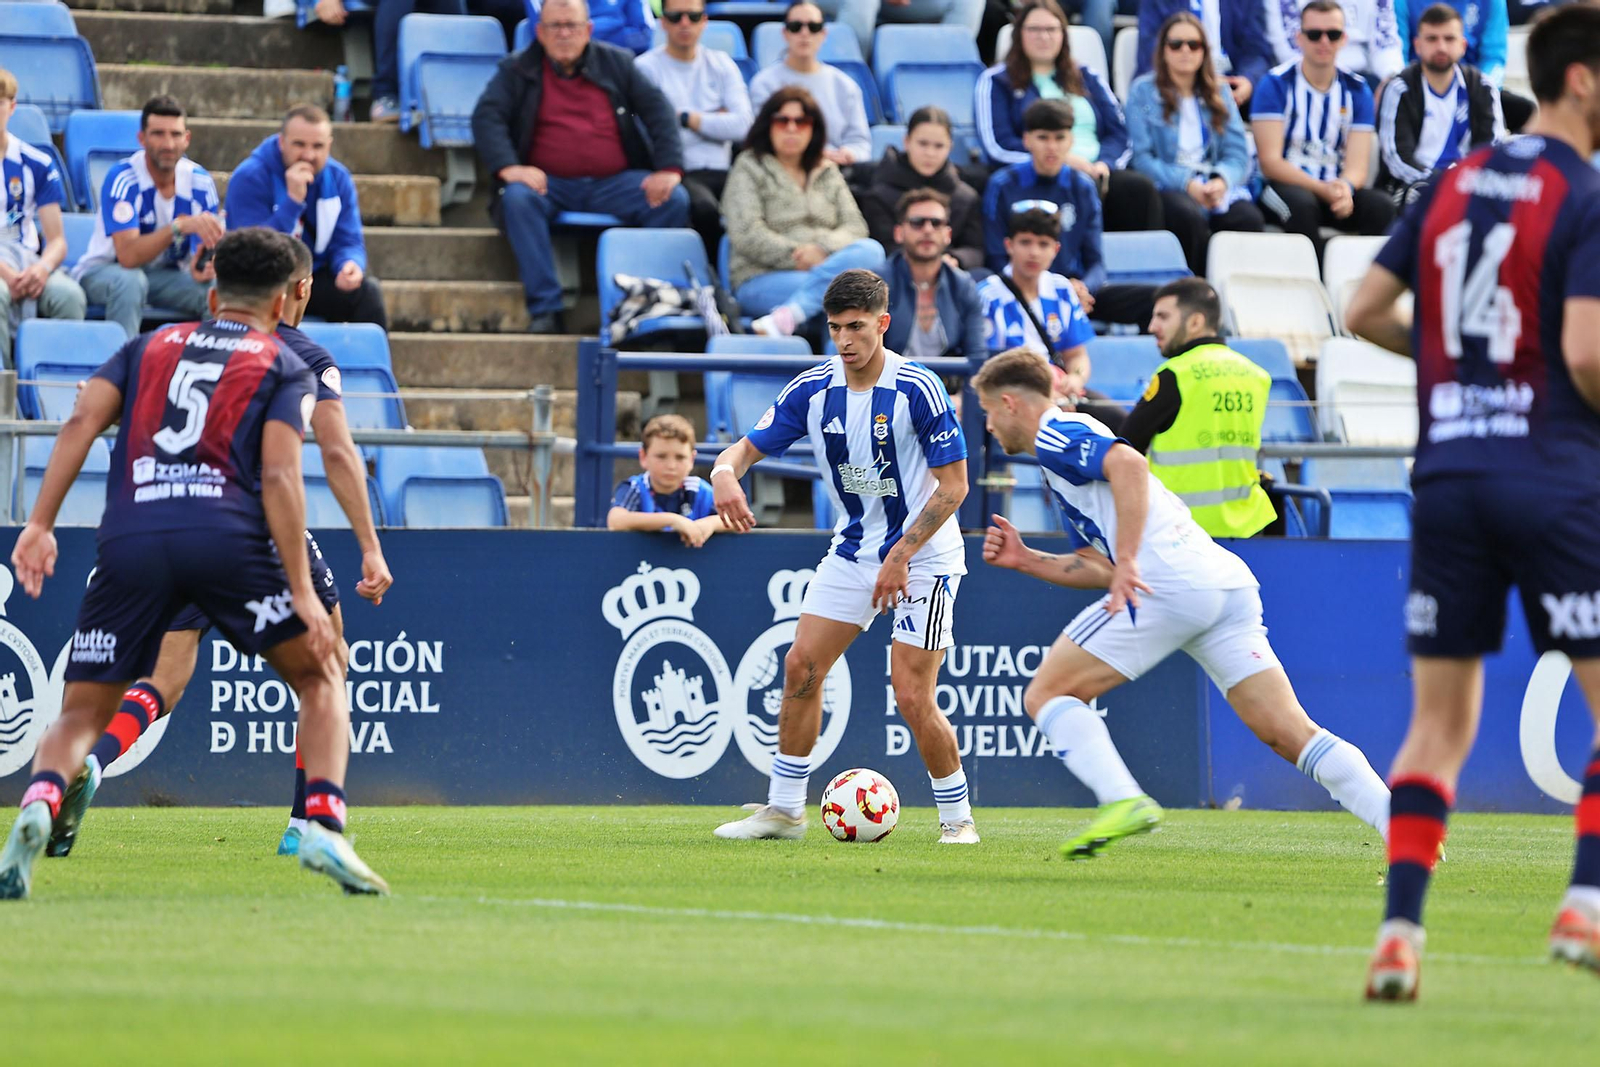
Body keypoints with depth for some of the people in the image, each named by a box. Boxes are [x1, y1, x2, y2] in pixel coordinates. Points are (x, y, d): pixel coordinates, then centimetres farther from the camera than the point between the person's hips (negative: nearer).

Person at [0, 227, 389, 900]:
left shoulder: (149, 347, 25)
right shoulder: (286, 369, 16)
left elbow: (82, 421, 9)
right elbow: (279, 476, 1)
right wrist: (301, 592, -3)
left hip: (129, 539, 2)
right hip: (228, 535, -2)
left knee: (81, 713, 9)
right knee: (319, 677, 16)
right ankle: (323, 826, -5)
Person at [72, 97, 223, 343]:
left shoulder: (200, 182, -8)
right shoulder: (122, 179, -22)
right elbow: (128, 256, -31)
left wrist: (202, 269, -33)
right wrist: (179, 227, -45)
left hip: (165, 275, 4)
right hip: (103, 271, -4)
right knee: (130, 281, -38)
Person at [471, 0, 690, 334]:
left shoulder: (616, 63, 14)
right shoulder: (517, 70, 10)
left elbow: (658, 110, 7)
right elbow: (486, 117, -2)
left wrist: (669, 169, -10)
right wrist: (508, 167, -21)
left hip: (614, 182, 1)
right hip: (550, 183, -1)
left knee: (675, 201, -24)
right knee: (517, 198, -35)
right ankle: (544, 309, -34)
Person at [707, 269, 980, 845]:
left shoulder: (917, 388, -19)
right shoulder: (812, 389, -4)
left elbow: (954, 485, -16)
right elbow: (749, 446, 1)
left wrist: (901, 555, -20)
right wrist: (726, 471, -24)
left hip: (922, 555, -6)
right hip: (852, 549, 6)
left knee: (911, 695, -12)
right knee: (801, 666, 0)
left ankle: (958, 819, 5)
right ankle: (784, 809, 11)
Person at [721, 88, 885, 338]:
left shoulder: (827, 172, 23)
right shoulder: (749, 168, 8)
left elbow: (855, 227, 10)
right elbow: (746, 235, -6)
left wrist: (823, 248, -12)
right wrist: (799, 258, -14)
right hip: (762, 279, -6)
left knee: (871, 250, -31)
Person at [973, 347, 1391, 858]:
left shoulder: (1055, 435, 4)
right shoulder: (1073, 446, 33)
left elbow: (1128, 464, -17)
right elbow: (1101, 568, 28)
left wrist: (1127, 562, -19)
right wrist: (1024, 560, 27)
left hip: (1170, 583, -9)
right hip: (1230, 583, 9)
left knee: (1046, 695, 1)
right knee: (1291, 735, 0)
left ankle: (1122, 800, -20)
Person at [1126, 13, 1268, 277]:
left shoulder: (1218, 95, 18)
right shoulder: (1143, 92, 6)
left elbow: (1238, 154, 10)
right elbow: (1141, 158, -3)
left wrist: (1222, 181, -15)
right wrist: (1187, 184, -17)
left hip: (1217, 186, 3)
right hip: (1167, 188, -3)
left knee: (1249, 219, -31)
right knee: (1190, 216, -38)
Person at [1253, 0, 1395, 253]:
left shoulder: (1357, 90, 6)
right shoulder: (1276, 85, -4)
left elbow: (1357, 166, -2)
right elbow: (1270, 162, -12)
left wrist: (1344, 188, -27)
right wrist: (1323, 190, -25)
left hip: (1335, 188, 3)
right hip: (1286, 185, -3)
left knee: (1382, 208, -27)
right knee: (1302, 204, -37)